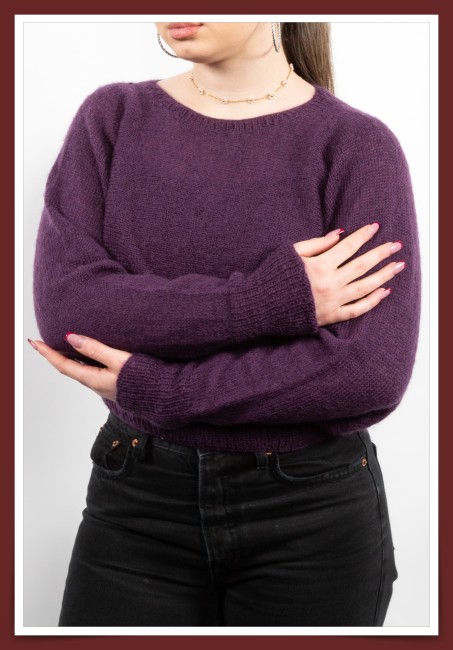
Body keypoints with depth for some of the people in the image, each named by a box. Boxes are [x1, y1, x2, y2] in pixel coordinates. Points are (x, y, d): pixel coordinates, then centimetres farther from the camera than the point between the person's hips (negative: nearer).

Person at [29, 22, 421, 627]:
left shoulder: (358, 145, -7)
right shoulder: (110, 120, 1)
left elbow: (371, 372, -16)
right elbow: (64, 310, -12)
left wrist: (149, 390, -14)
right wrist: (271, 299, -19)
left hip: (312, 512, -1)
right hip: (139, 505, 2)